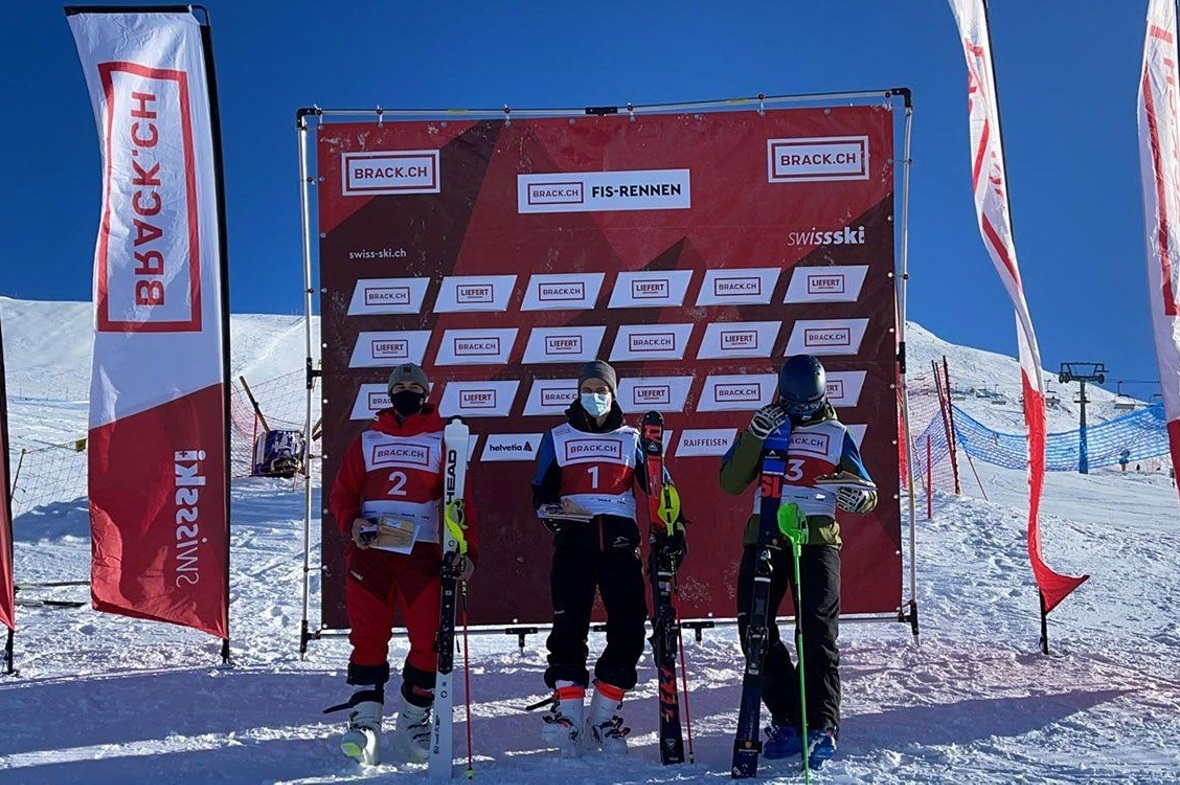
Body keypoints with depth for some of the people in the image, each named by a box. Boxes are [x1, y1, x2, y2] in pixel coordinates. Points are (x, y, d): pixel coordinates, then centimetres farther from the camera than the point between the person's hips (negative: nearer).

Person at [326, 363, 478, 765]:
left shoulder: (440, 442, 10)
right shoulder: (368, 441, 15)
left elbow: (460, 500, 3)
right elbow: (342, 492, 14)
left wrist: (465, 549, -10)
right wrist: (352, 523, -8)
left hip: (422, 554, -1)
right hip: (369, 552, 1)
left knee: (429, 639, -3)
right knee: (368, 638, 0)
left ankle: (413, 722, 12)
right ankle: (365, 723, 7)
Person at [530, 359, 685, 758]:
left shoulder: (631, 439, 15)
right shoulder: (558, 438, 15)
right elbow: (540, 491, 15)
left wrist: (673, 529, 0)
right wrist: (553, 510, -7)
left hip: (620, 540, 1)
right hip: (573, 540, -1)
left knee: (629, 627, -5)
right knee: (569, 624, -11)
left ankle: (605, 715, 6)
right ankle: (567, 710, -9)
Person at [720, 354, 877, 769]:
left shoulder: (836, 434, 10)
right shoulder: (764, 427, 9)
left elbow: (866, 491, 10)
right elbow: (730, 484, -1)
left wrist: (860, 497, -16)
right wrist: (755, 436, -13)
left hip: (817, 538, -1)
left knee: (818, 627, -12)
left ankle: (823, 723, -7)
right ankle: (787, 716, 8)